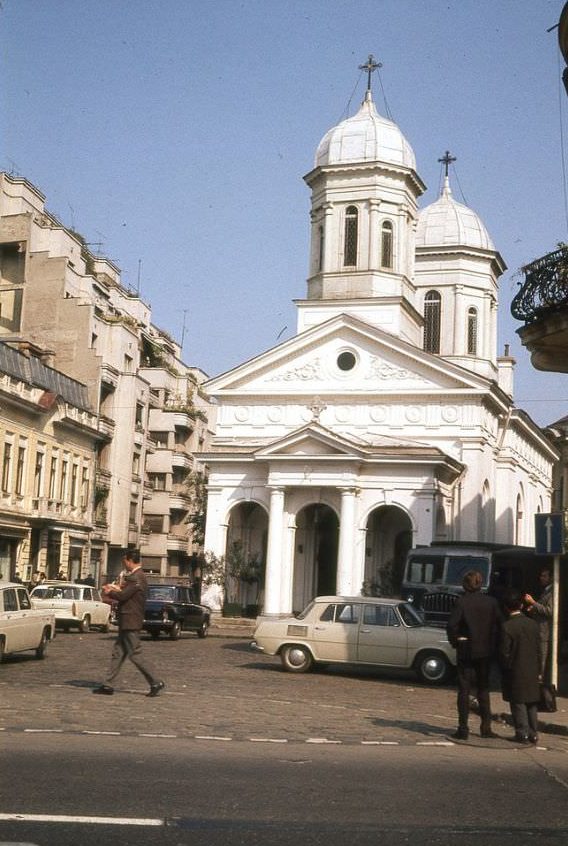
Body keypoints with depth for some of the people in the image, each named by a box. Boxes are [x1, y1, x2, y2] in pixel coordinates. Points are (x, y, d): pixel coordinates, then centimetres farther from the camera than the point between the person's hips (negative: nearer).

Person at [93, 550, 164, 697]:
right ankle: (108, 685, 13)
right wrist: (115, 589, 7)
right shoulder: (136, 576, 15)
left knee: (135, 655, -6)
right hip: (127, 622, 10)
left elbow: (122, 596, -20)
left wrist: (109, 592, -2)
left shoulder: (136, 578, -18)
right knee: (118, 653, 10)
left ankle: (155, 682, -1)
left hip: (130, 623, -10)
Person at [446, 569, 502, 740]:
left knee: (464, 690, 4)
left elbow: (452, 625, -16)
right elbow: (498, 625, -1)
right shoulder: (491, 602, -2)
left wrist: (455, 642, -1)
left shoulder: (461, 601, -11)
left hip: (466, 651, -3)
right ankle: (486, 727, 15)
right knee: (483, 689, 15)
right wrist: (494, 646, 7)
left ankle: (463, 729, 2)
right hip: (485, 651, 3)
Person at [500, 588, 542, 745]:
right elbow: (538, 650, 5)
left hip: (515, 673, -5)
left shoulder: (507, 626, -15)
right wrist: (538, 671, 12)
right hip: (532, 672, 5)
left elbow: (504, 653, -14)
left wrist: (506, 668, 1)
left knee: (518, 704, 4)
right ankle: (533, 733, 18)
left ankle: (523, 733, 4)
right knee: (532, 704, 14)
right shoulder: (533, 624, 0)